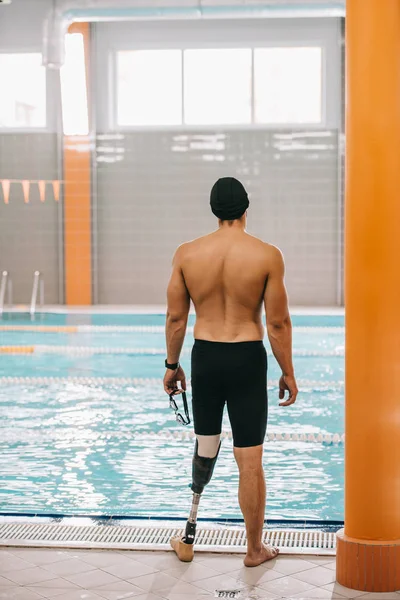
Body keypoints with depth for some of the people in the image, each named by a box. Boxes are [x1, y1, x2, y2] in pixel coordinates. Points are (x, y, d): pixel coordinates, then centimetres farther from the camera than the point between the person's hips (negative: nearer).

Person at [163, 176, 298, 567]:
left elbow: (176, 318, 2)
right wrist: (288, 373, 3)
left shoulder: (186, 254, -2)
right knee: (250, 461, 5)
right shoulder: (267, 256, -9)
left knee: (203, 452, 18)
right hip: (248, 359, -3)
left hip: (204, 356, 3)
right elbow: (278, 322, -7)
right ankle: (255, 549, 17)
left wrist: (172, 365, 14)